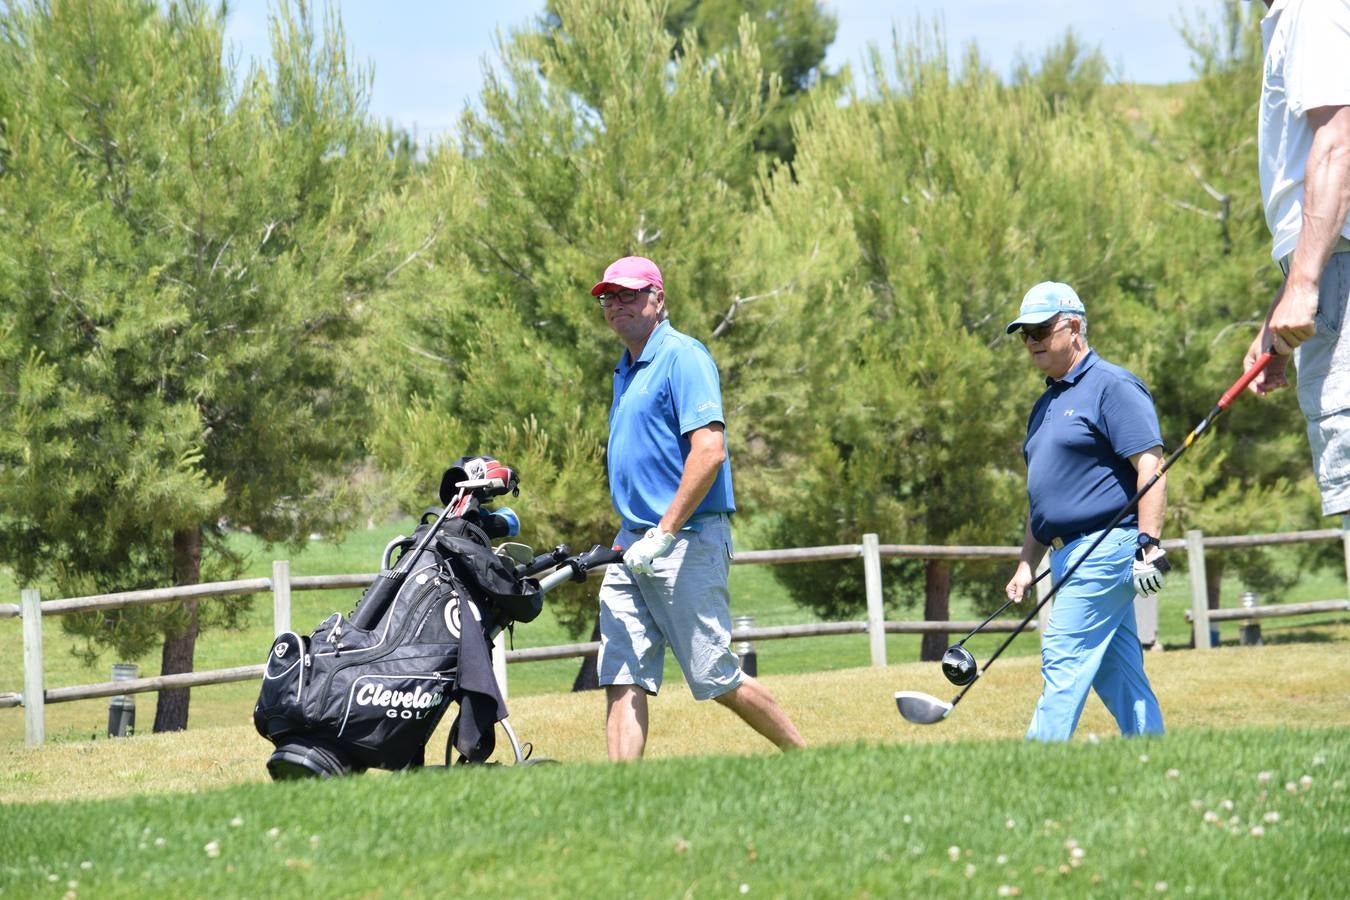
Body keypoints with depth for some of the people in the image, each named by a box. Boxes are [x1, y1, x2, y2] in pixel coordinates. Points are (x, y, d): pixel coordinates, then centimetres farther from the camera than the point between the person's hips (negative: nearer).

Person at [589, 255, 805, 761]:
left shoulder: (682, 358, -10)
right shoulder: (625, 371, 18)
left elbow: (709, 451, -20)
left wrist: (664, 533, -22)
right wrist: (632, 536, 18)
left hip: (687, 543, -9)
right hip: (632, 545, 9)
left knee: (717, 678, -4)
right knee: (622, 678, -2)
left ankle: (804, 758, 13)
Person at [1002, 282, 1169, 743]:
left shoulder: (1112, 386, -7)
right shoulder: (1047, 403, 21)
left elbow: (1151, 467, -15)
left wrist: (1149, 544, -22)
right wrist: (1027, 562, 20)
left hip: (1106, 546, -9)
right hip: (1072, 554, 9)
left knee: (1064, 657, -14)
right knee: (1115, 670, 6)